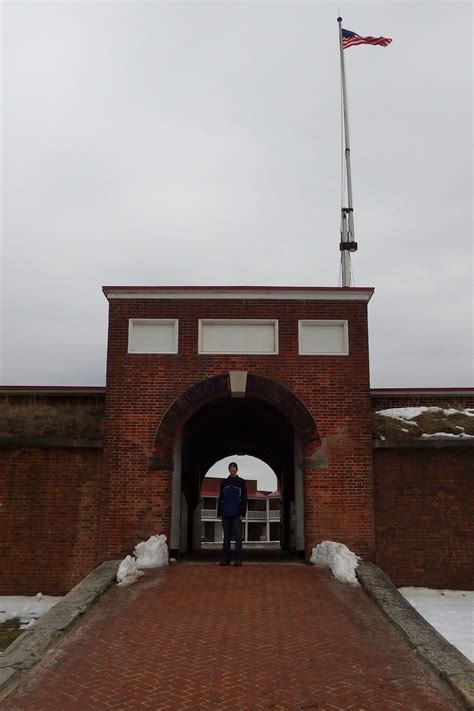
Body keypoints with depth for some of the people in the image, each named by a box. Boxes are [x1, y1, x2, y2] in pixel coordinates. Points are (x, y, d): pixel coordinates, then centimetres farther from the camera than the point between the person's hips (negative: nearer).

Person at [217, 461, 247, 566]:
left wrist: (242, 513, -9)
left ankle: (238, 559, -5)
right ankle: (226, 559, 9)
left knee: (238, 536, -5)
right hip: (226, 514, 3)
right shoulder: (224, 482, 14)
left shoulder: (241, 482, 5)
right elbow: (220, 498, 14)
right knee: (226, 536, 6)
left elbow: (244, 499, 0)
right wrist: (219, 513, 6)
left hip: (236, 514, -3)